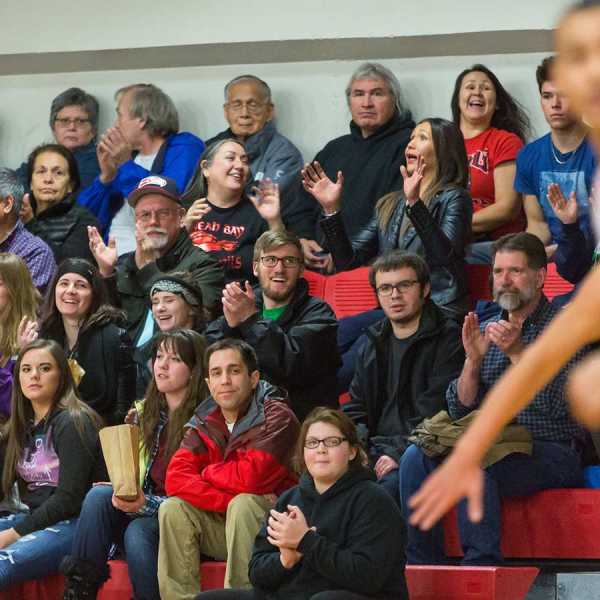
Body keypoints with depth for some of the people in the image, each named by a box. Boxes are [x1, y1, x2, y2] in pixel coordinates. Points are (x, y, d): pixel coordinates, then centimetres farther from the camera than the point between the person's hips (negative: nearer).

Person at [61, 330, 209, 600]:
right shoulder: (144, 412, 14)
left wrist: (147, 504, -24)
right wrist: (122, 494, -5)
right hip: (140, 509, 6)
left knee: (138, 531, -35)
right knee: (98, 495, -23)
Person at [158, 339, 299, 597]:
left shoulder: (276, 417, -14)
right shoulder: (203, 423, 4)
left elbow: (249, 477, -27)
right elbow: (175, 480, -11)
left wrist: (207, 473, -7)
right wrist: (228, 499, -23)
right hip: (220, 530, 5)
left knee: (243, 504, -33)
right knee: (173, 509, -16)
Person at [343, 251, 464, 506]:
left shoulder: (448, 339, -1)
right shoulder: (375, 341, 21)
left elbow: (436, 414, -9)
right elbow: (355, 408, 22)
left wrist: (399, 454, -17)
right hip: (375, 447, 6)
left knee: (393, 484, -36)